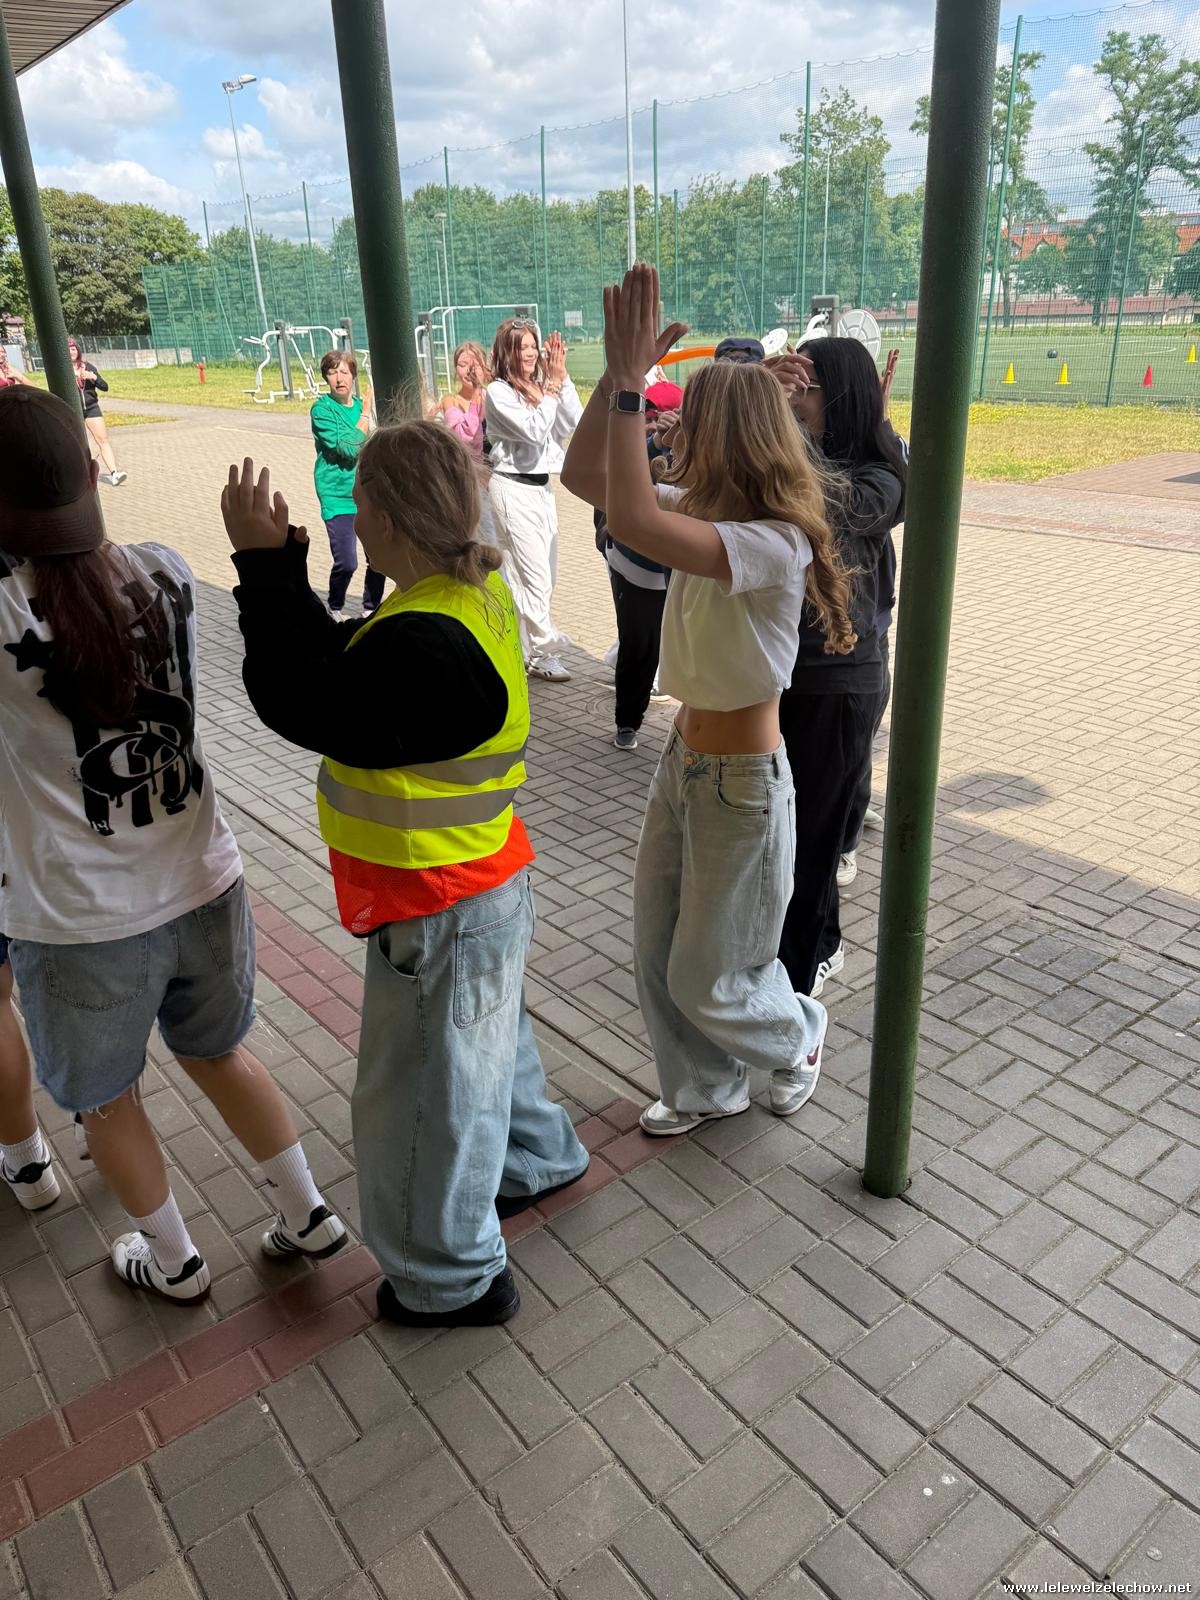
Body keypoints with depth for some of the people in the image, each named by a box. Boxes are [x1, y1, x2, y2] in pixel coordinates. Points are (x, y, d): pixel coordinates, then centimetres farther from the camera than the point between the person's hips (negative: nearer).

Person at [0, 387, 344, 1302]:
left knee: (107, 1100, 23)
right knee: (219, 1055, 28)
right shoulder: (167, 575, -9)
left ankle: (174, 1262, 44)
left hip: (79, 924, -4)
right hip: (203, 884, 4)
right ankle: (309, 1215, 41)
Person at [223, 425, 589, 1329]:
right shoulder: (476, 591, 0)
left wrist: (265, 566, -21)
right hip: (482, 882, 10)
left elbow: (303, 705, -26)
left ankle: (455, 1278, 33)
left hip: (439, 908, -10)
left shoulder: (427, 643, -32)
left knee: (427, 1091, 11)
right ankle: (538, 1156, 58)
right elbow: (342, 665, 5)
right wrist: (279, 568, -2)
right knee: (485, 1039, 31)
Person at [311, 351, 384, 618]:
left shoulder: (361, 403, 9)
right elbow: (349, 448, -18)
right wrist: (366, 413, -14)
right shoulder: (321, 409, -8)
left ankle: (371, 609, 25)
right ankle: (335, 609, 14)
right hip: (338, 496, -5)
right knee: (346, 563, -12)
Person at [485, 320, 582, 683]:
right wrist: (552, 386, -13)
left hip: (542, 486, 8)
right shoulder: (498, 392, -10)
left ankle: (524, 647, 20)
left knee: (546, 574, 11)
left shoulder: (541, 386, 10)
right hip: (513, 488, -8)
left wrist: (562, 378, -6)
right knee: (534, 574, -9)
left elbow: (573, 423, 0)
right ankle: (543, 653, -1)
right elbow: (535, 430, -19)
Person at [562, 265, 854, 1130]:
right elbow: (583, 477, 1)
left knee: (708, 979, 10)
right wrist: (618, 371, -10)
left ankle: (801, 1039, 42)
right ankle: (705, 1089, 41)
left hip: (741, 783, -8)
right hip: (683, 760, 8)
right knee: (658, 957, 18)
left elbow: (631, 522, -39)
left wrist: (631, 382, -33)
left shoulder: (775, 543, -26)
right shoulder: (704, 510, 0)